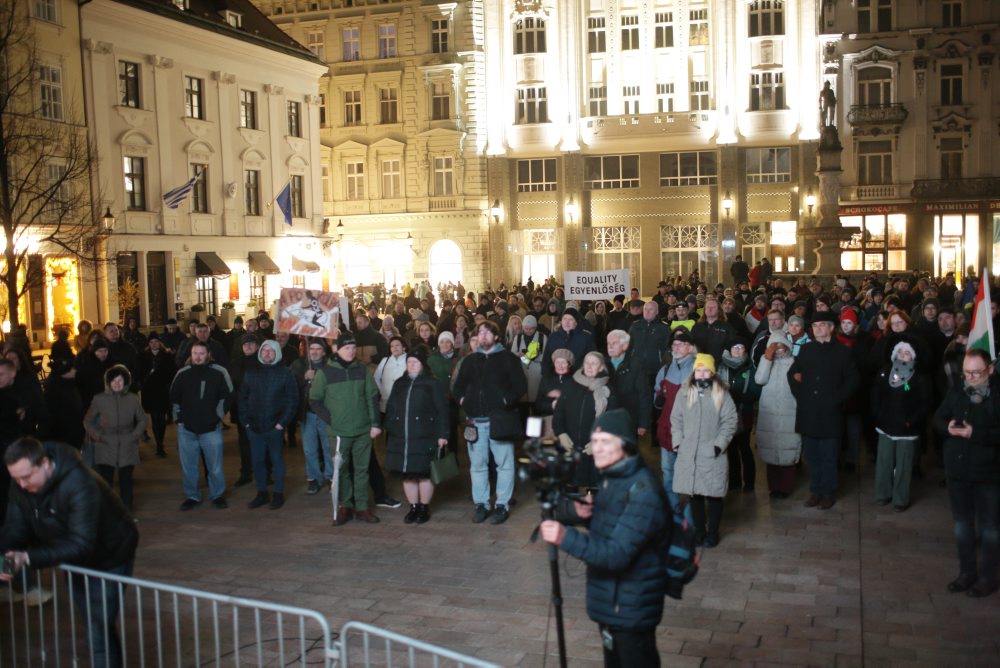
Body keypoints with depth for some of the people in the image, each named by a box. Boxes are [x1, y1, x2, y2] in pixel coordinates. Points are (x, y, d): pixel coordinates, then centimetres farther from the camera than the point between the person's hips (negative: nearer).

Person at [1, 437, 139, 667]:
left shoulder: (79, 485, -35)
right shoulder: (21, 486, -12)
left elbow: (81, 545, -38)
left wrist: (28, 558, -45)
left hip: (109, 558, -7)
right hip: (77, 561, 7)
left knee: (98, 629, -11)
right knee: (94, 625, 18)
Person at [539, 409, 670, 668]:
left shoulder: (642, 492, -25)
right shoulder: (611, 478, 4)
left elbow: (618, 554, -29)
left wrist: (566, 537, -38)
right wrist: (584, 514, -5)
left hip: (632, 608, -9)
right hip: (609, 600, 9)